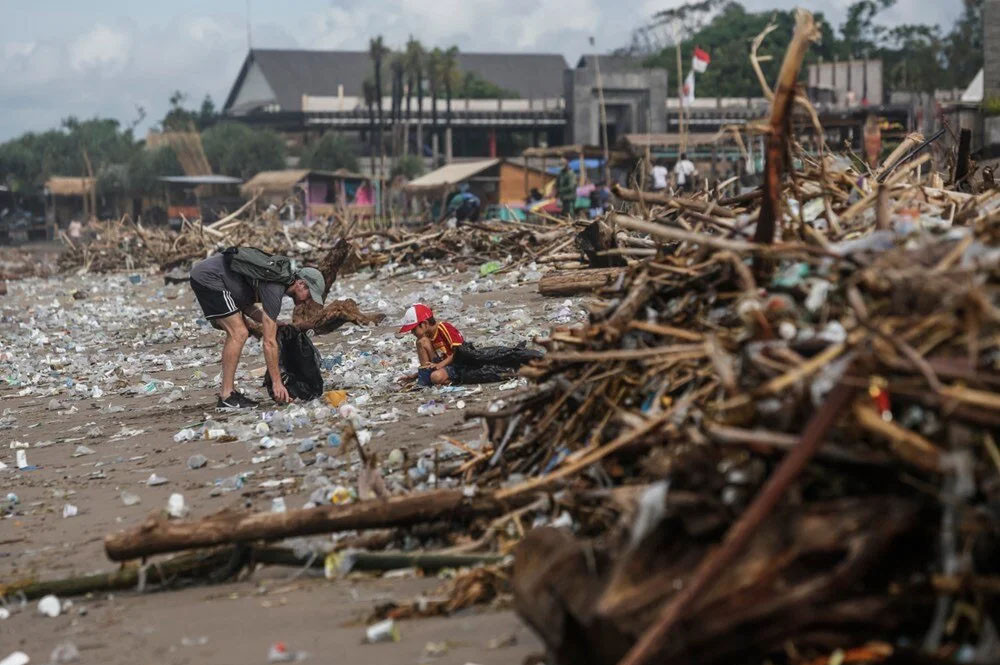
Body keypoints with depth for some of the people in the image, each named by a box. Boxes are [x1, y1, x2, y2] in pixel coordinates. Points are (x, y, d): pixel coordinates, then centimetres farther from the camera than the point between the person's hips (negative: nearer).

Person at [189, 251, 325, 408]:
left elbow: (245, 304, 21)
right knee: (238, 334, -13)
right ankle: (226, 396, -12)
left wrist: (272, 323, 8)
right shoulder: (275, 289, -19)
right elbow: (269, 342, -19)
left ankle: (229, 391, 11)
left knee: (236, 335, 12)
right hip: (208, 278, -11)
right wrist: (277, 383, -15)